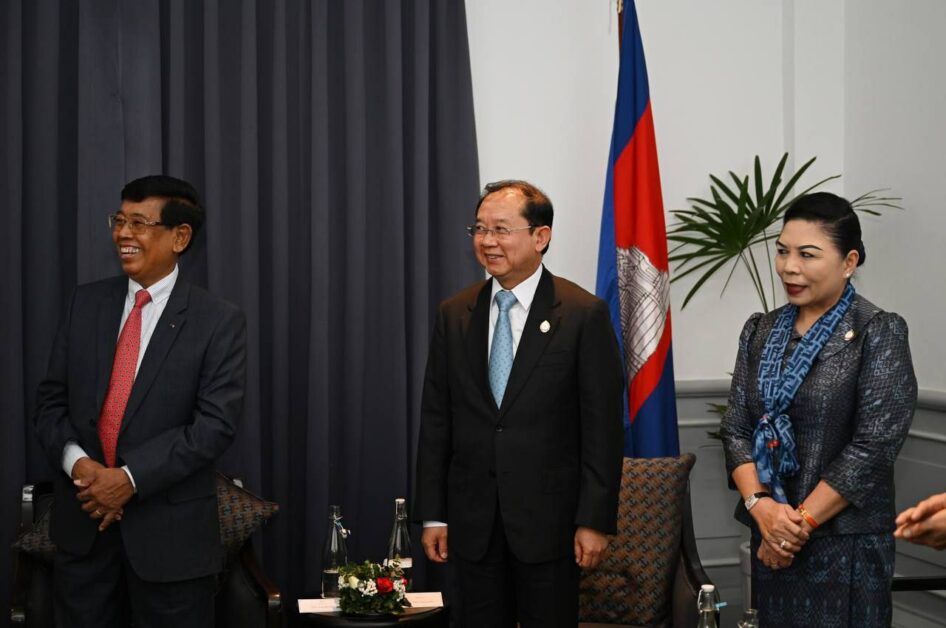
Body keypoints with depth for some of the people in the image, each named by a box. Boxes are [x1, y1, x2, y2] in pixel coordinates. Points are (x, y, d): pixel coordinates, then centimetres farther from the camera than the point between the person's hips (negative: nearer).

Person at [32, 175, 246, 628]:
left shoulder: (218, 322, -5)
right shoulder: (86, 303, 7)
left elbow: (215, 424, -12)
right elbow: (50, 400, 7)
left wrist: (130, 479, -18)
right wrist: (76, 462, -12)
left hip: (170, 531, -3)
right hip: (82, 521, 4)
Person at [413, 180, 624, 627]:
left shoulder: (584, 315, -6)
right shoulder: (454, 315, 6)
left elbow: (602, 425, -7)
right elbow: (435, 420, 7)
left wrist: (595, 520, -10)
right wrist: (432, 515, 4)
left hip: (548, 518, -3)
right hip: (472, 522, 3)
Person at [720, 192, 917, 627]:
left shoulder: (878, 333, -8)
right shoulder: (760, 331, 8)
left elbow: (873, 446, -14)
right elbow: (736, 426, 5)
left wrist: (801, 522, -14)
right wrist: (759, 505, -12)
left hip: (845, 542, -5)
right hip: (769, 537, 5)